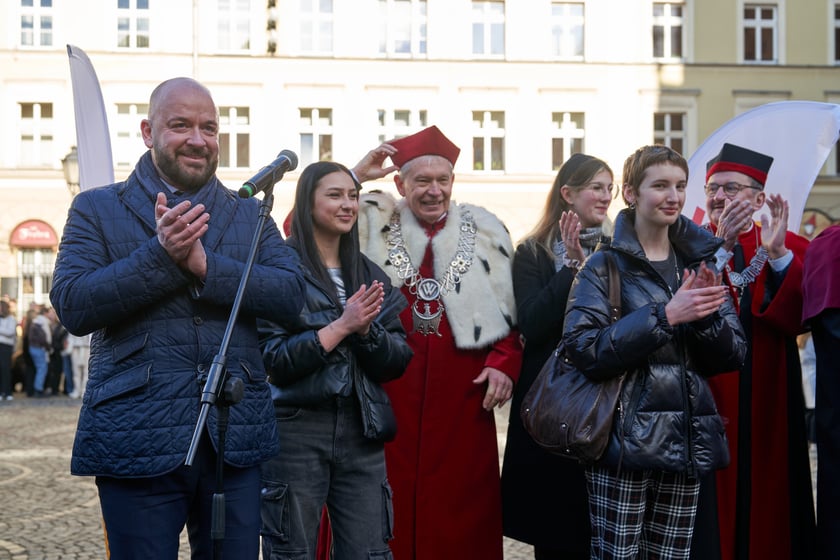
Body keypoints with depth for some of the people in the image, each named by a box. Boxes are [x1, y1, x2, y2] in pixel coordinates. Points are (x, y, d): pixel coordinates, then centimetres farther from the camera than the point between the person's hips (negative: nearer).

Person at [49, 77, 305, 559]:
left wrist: (205, 264, -16)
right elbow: (72, 306, -8)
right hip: (138, 442, -2)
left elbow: (291, 293, -3)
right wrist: (160, 254, -18)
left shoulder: (251, 215, 12)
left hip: (235, 441, 3)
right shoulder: (97, 209, 6)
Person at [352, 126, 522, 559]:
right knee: (390, 504, 1)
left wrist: (504, 362, -1)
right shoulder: (372, 225, 6)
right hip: (386, 392, -1)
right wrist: (355, 176, -5)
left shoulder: (484, 232, 11)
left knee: (459, 506, 5)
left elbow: (510, 308, 13)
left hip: (462, 396, 1)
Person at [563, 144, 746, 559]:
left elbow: (732, 357, 9)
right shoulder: (604, 266, -2)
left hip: (687, 440, 5)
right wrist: (665, 315, -20)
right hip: (624, 440, -4)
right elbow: (584, 349, -16)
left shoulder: (699, 263, 11)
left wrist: (707, 315, -11)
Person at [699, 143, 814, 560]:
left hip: (769, 400, 2)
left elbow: (798, 319, -10)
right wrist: (720, 248, -22)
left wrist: (777, 255, -22)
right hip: (706, 397, -1)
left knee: (767, 498, 8)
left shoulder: (789, 248, 6)